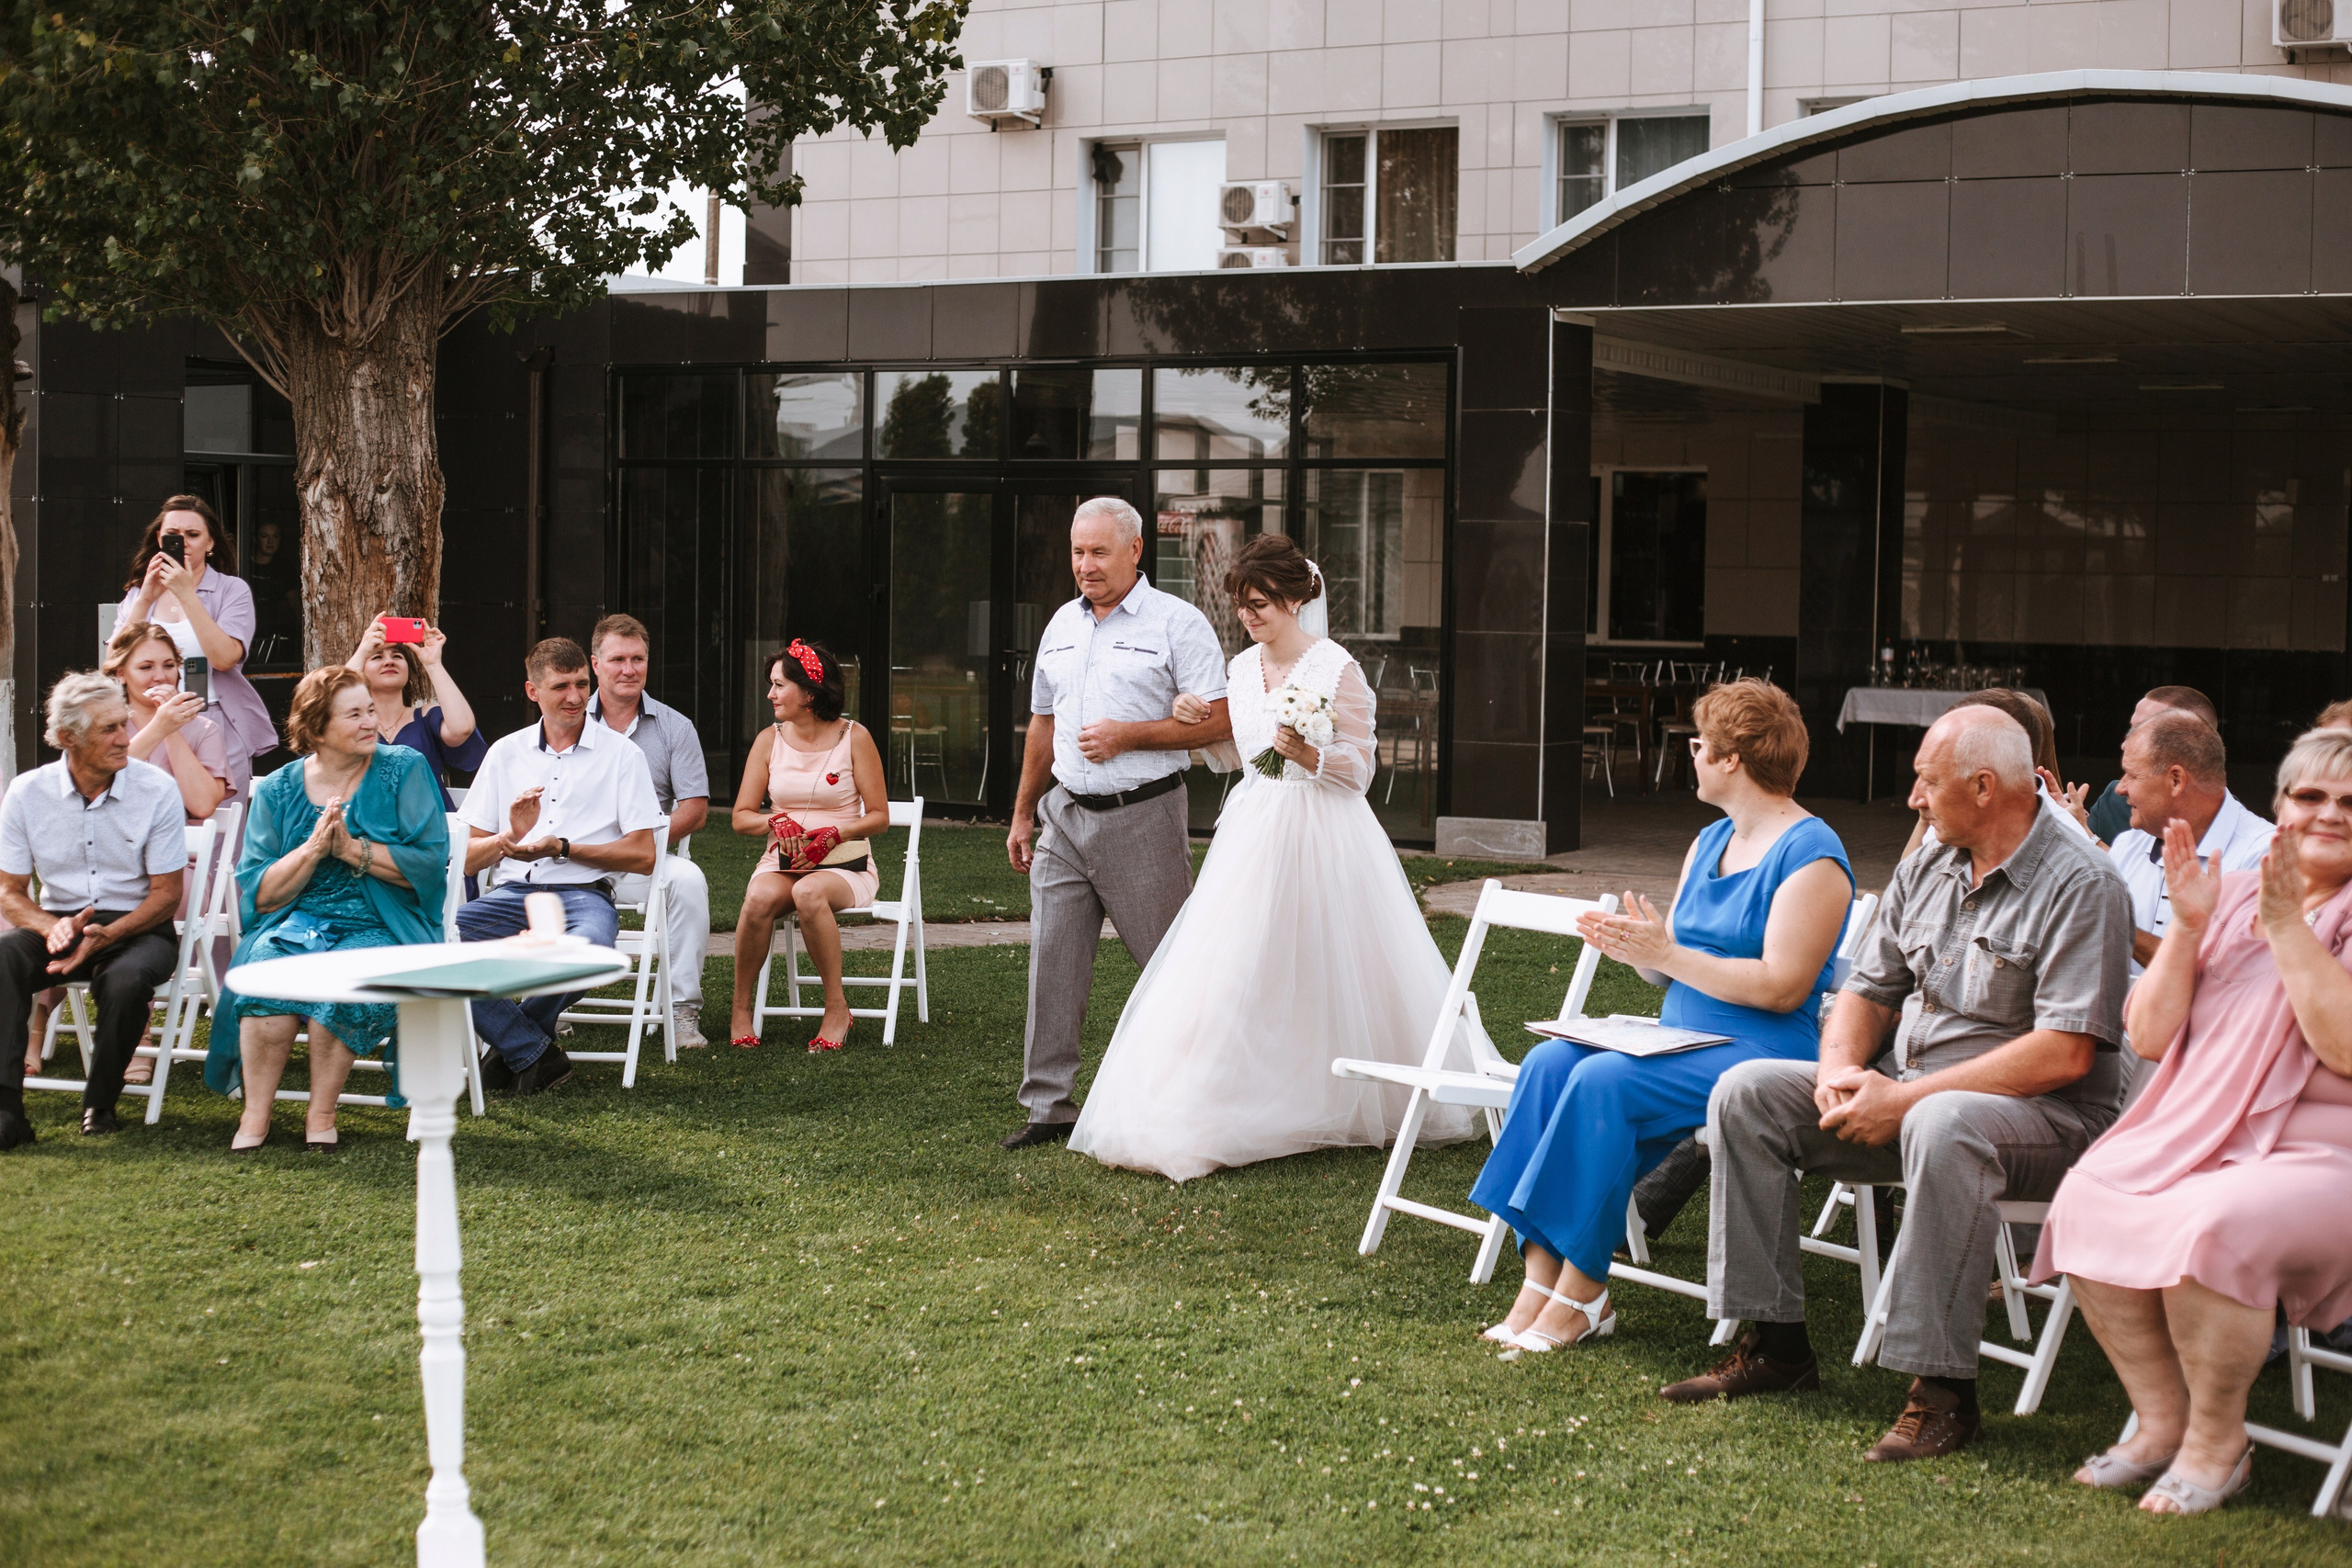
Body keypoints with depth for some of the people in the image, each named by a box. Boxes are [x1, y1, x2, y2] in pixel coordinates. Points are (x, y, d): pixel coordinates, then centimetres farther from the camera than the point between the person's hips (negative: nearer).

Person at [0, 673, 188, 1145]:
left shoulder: (157, 790, -6)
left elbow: (166, 893, -4)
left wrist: (106, 936, -21)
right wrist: (54, 927, -20)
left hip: (136, 927, -2)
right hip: (58, 923, 2)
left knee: (126, 978, -36)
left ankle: (100, 1105, -13)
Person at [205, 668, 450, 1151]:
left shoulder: (404, 770, 4)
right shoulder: (277, 790, 8)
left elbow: (430, 862, -7)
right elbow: (258, 892, 2)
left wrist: (350, 848, -12)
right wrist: (312, 848, -13)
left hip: (378, 926, -2)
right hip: (295, 921, 2)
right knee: (268, 969, -31)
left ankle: (322, 1113, -19)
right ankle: (255, 1114, -22)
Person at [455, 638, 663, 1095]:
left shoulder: (621, 756, 7)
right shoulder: (505, 753, 15)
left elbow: (643, 856, 1)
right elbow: (469, 859, 12)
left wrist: (563, 848, -9)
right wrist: (511, 836, -9)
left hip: (584, 894, -3)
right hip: (513, 892, 3)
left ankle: (515, 1043, -7)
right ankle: (536, 1054, -19)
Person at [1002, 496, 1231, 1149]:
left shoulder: (1176, 623, -5)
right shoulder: (1062, 624, 14)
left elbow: (1217, 723, -10)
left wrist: (1129, 735, -16)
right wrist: (1023, 814, 23)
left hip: (1142, 819, -6)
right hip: (1065, 815, 6)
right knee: (1052, 964, 3)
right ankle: (1049, 1105, 9)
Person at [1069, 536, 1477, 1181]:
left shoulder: (1337, 669, -9)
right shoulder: (1240, 668, 9)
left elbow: (1361, 768, -9)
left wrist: (1308, 754, -26)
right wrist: (1198, 721, 4)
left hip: (1321, 835, -6)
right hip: (1252, 832, 6)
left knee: (1320, 976, -1)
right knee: (1238, 975, 2)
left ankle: (1339, 1108, 11)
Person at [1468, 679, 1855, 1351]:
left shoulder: (1810, 856, -9)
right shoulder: (1708, 843, 19)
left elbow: (1783, 986, -18)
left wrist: (1669, 955, -17)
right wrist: (1632, 946, -4)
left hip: (1763, 1055, -8)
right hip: (1679, 1039, 8)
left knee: (1602, 1080, -30)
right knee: (1548, 1062, -17)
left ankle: (1582, 1291, -22)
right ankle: (1542, 1278, -23)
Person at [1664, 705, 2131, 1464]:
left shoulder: (2079, 884, -14)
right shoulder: (1924, 870, 11)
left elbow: (2066, 1053, -22)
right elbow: (1868, 991, 18)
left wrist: (1906, 1098, -23)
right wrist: (1841, 1069, -7)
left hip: (2044, 1117, -8)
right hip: (1911, 1094, 8)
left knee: (1941, 1127, -40)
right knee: (1748, 1092, -4)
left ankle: (1942, 1387, -32)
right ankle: (1775, 1341, -2)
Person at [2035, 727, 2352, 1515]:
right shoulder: (2229, 893, 13)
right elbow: (2150, 1036, 7)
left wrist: (2287, 924, -17)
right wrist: (2187, 925, -4)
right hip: (2198, 1135, 5)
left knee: (2212, 1227, -33)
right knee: (2086, 1203, -21)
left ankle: (2218, 1440, -10)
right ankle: (2161, 1420, -5)